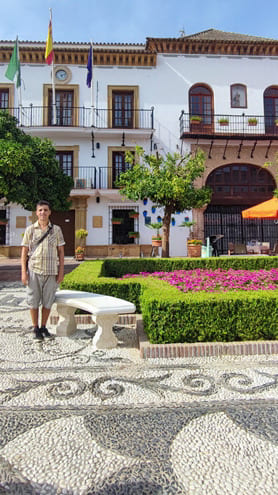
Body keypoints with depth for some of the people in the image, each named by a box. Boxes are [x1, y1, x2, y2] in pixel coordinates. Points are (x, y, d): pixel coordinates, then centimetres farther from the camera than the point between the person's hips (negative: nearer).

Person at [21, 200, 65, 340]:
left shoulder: (56, 230, 5)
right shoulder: (30, 230, 4)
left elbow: (61, 251, 6)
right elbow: (24, 251, 5)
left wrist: (61, 271, 1)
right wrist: (23, 272, -2)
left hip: (51, 271, 0)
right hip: (34, 271, 0)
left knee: (47, 301, 7)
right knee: (33, 301, 6)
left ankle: (43, 327, 24)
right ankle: (36, 328, 21)